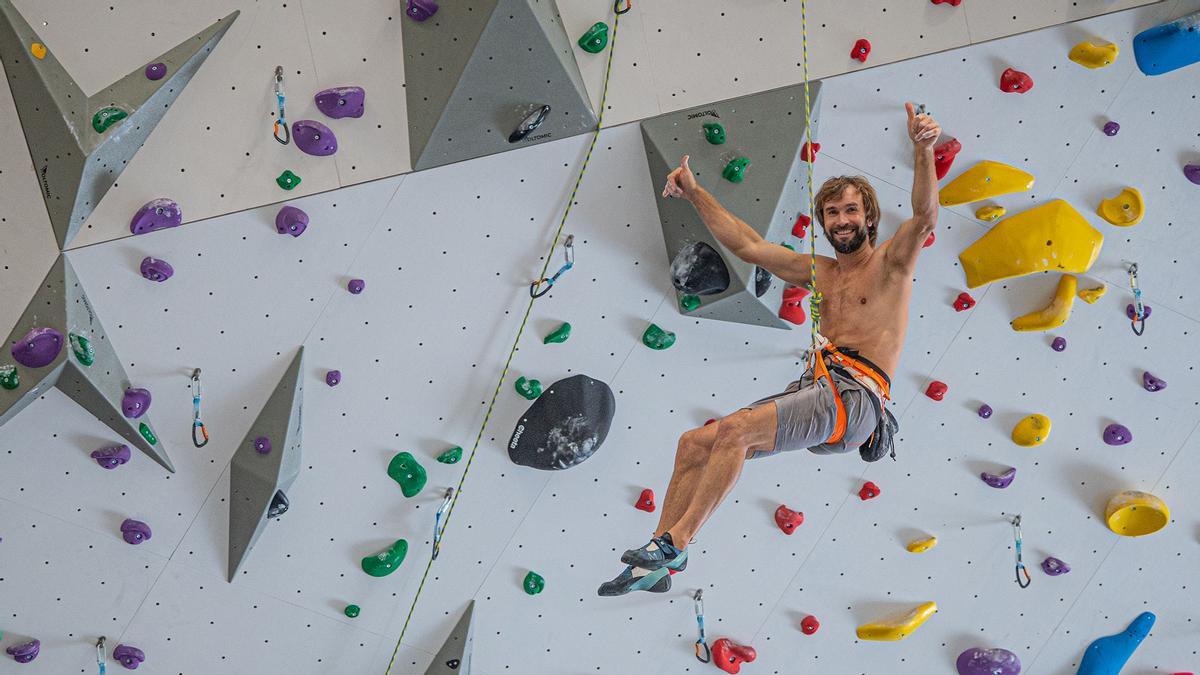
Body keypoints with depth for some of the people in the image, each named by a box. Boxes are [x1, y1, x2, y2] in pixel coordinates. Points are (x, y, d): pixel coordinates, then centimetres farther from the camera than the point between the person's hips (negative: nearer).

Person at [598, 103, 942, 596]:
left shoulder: (890, 263, 7)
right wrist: (694, 193, 19)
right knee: (695, 443, -4)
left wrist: (922, 149, -28)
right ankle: (656, 565, -3)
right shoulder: (817, 272, 23)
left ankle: (674, 544, -23)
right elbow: (747, 245, 23)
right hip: (815, 387, 7)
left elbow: (925, 215, -12)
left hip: (856, 395, -7)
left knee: (734, 430, -29)